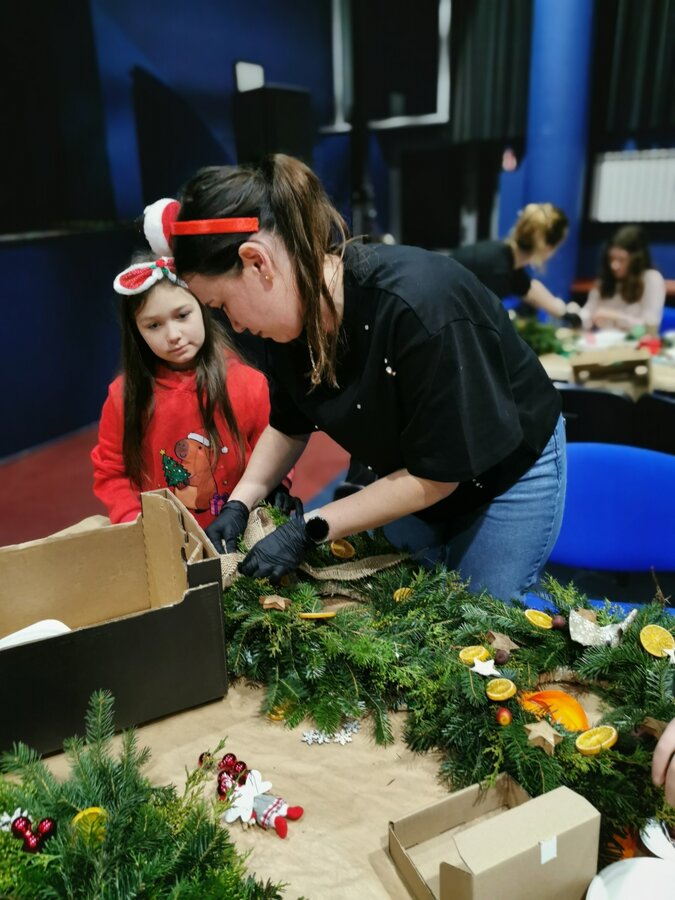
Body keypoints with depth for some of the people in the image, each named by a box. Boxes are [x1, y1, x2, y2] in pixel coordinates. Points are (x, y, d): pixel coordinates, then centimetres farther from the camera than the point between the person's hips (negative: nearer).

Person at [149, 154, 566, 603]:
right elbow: (289, 426, 3)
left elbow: (436, 476, -26)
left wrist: (311, 528, -24)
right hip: (407, 472, 6)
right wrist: (239, 503, -10)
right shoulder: (296, 309, -14)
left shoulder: (420, 308, -36)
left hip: (508, 473, -5)